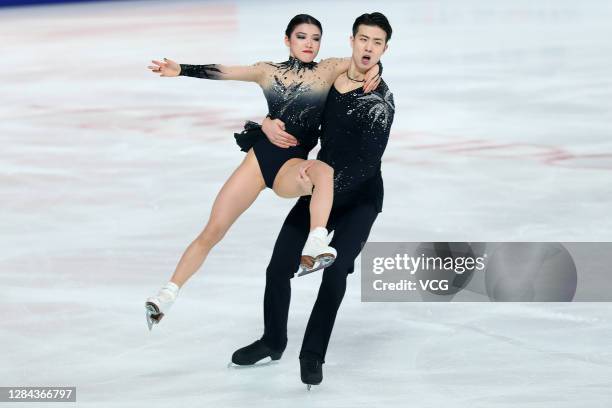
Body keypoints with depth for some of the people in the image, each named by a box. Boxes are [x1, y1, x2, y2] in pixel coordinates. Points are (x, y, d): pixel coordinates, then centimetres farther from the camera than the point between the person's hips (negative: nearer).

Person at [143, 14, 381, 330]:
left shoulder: (327, 70, 6)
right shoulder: (269, 71, 10)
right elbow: (222, 72, 3)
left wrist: (374, 69, -18)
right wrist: (180, 70, -8)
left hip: (293, 166, -2)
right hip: (259, 157, 2)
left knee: (324, 171, -39)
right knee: (212, 232, -5)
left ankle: (313, 250, -49)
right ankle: (167, 295, 4)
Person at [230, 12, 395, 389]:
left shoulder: (380, 101, -20)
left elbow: (367, 162, -29)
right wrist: (268, 123, -9)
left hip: (360, 198, -5)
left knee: (335, 273, -21)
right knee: (278, 268, 3)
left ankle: (313, 355, -2)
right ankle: (273, 342, 26)